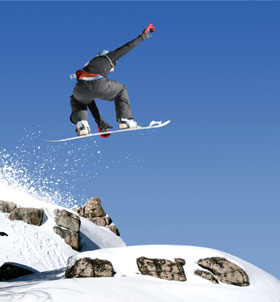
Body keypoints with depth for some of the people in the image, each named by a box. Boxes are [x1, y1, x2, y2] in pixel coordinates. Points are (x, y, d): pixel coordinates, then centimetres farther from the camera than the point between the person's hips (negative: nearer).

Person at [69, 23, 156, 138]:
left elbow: (90, 99, 42)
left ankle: (81, 124, 14)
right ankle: (124, 119, 19)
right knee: (121, 90, 32)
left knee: (75, 100, 41)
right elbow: (127, 46, 32)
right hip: (99, 85, -3)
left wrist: (100, 123, 44)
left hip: (82, 88, 3)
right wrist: (143, 35, 48)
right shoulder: (107, 57, 30)